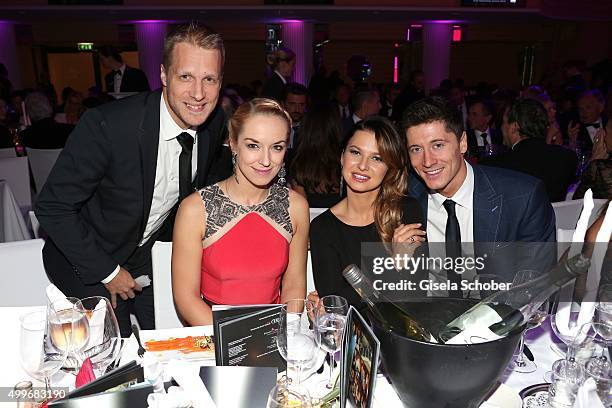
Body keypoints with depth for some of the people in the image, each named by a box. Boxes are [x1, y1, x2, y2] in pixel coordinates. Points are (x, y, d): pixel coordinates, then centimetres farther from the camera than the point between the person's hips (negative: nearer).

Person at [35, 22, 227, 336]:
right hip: (88, 263, -4)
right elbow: (52, 208, -23)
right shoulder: (105, 125, -33)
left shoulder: (215, 122, -14)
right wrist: (107, 272, -18)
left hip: (150, 251, 5)